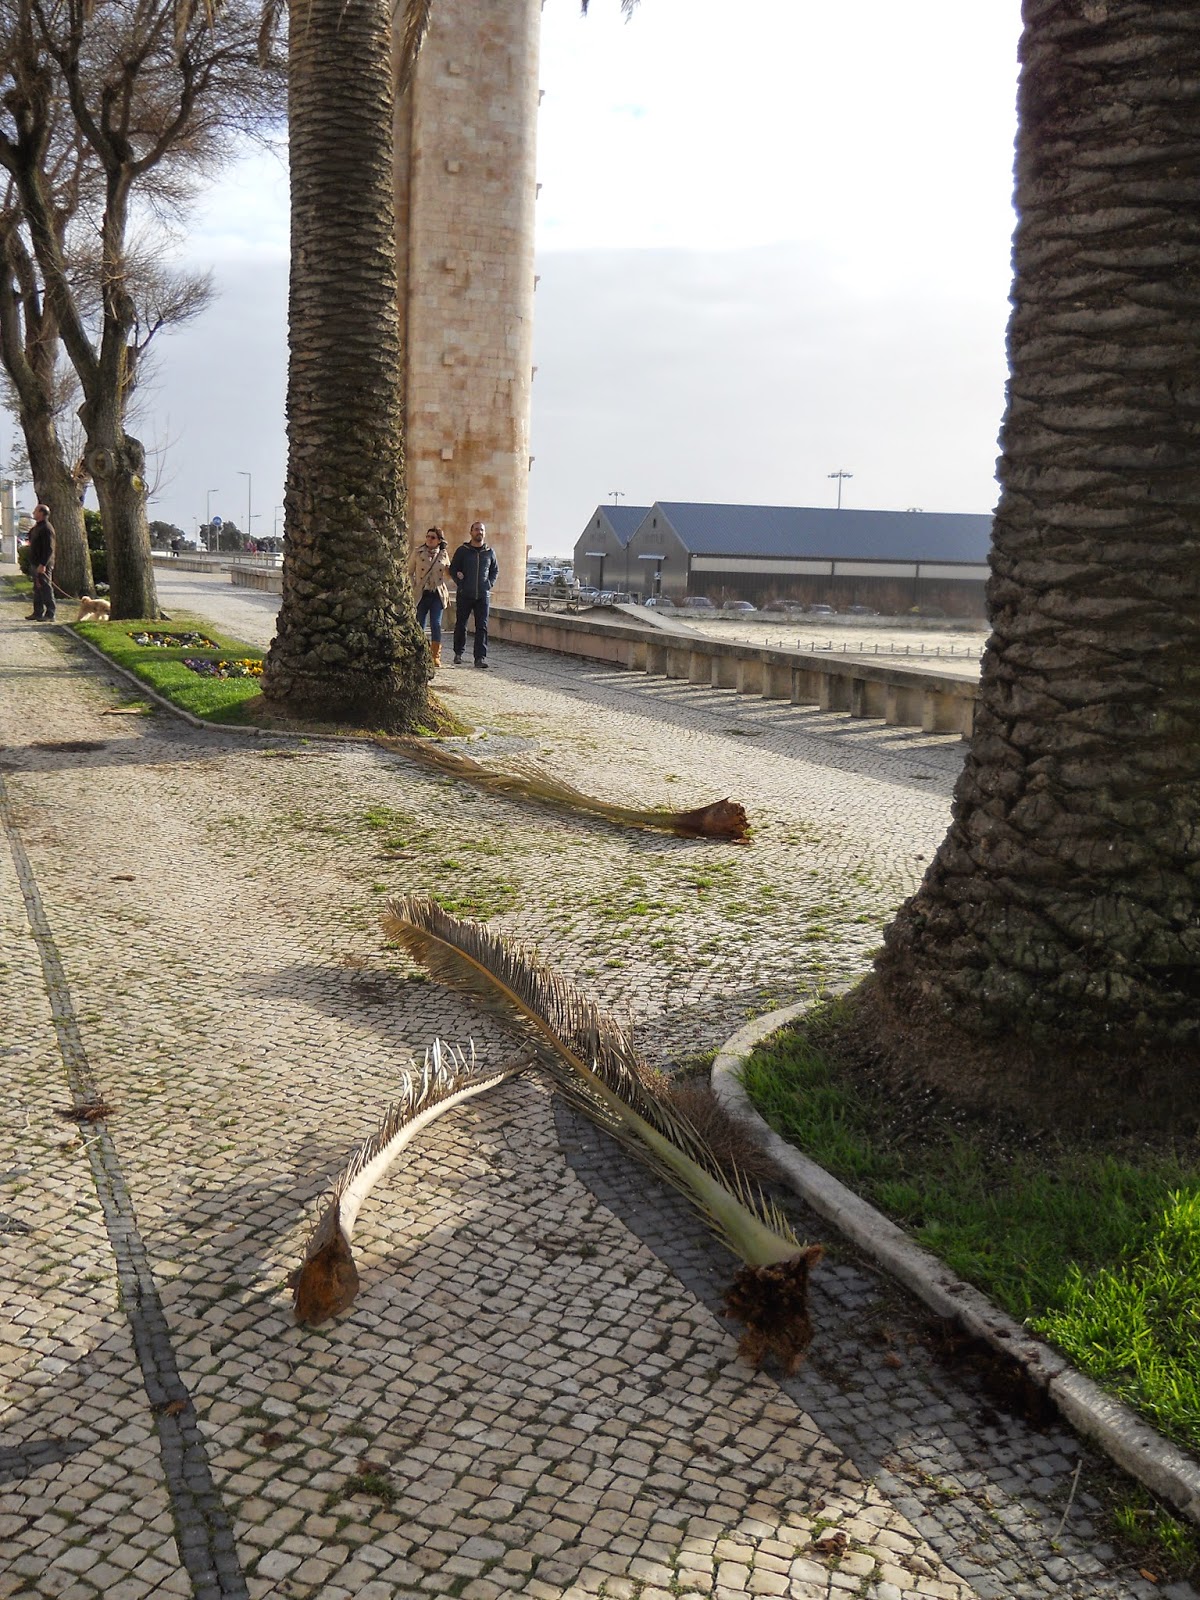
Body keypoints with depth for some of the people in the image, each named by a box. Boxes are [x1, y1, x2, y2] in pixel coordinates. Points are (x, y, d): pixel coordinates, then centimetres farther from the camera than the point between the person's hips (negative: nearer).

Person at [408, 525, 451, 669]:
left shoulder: (443, 555, 7)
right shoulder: (417, 553, 3)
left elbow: (449, 571, 22)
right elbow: (409, 573, 8)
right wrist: (413, 588, -3)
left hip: (437, 594, 0)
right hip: (421, 594, 0)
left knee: (436, 625, -7)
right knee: (419, 626, 2)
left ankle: (436, 656, 1)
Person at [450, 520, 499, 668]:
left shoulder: (490, 552, 9)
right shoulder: (462, 550, 2)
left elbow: (495, 571, 20)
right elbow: (453, 569, 7)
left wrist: (489, 584, 5)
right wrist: (460, 583, -5)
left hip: (482, 595, 1)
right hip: (464, 595, -1)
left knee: (482, 626, -6)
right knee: (460, 625, 6)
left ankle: (481, 657, -6)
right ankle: (458, 653, 21)